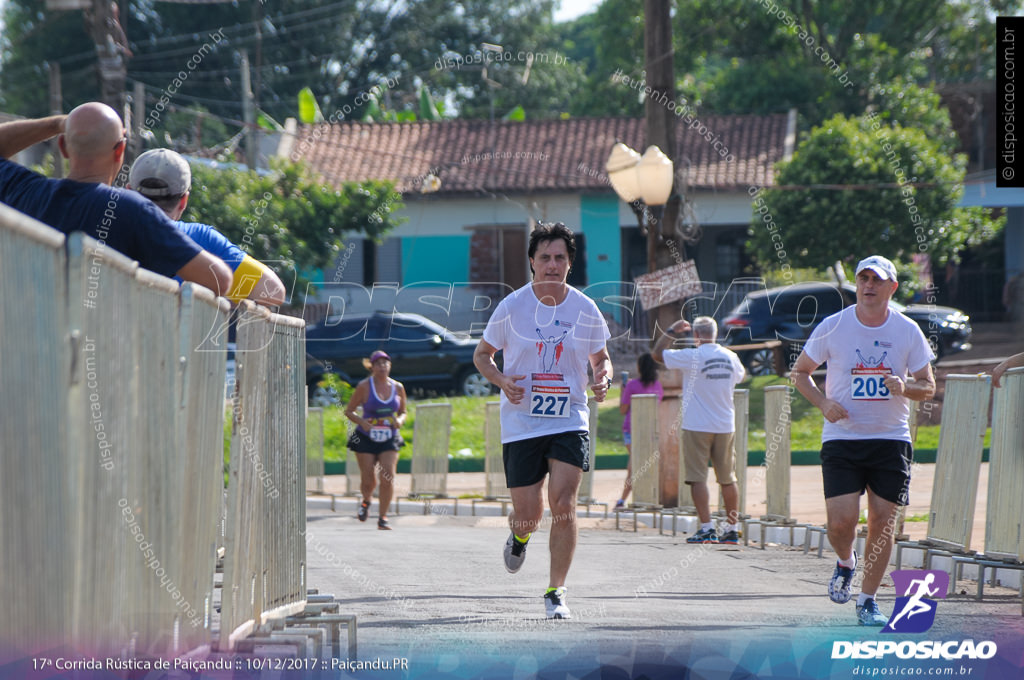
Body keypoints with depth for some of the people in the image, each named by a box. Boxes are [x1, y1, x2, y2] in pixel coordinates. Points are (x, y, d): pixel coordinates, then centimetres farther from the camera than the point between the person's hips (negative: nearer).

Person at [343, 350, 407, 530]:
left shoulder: (398, 387, 4)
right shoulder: (364, 386, -6)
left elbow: (403, 412, 17)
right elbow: (349, 411, -1)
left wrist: (399, 421, -7)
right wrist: (362, 422, -19)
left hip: (389, 440, 2)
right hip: (366, 439, -2)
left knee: (388, 478, -12)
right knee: (368, 480, 1)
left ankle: (382, 518, -2)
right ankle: (366, 501, 36)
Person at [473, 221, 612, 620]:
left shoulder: (585, 310, 0)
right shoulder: (512, 307, -5)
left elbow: (601, 359, 15)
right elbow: (481, 354, 8)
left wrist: (603, 379, -9)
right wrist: (502, 381, -12)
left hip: (570, 421, 0)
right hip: (521, 422, 0)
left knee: (563, 504, -15)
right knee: (528, 514, 1)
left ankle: (556, 593, -3)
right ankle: (519, 535, 41)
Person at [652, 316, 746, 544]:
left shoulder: (692, 357, -12)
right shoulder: (730, 357, 3)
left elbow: (657, 354, -2)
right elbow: (741, 375, 26)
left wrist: (672, 332, 10)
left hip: (697, 427, -5)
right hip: (725, 427, 5)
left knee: (698, 478, -4)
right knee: (727, 479, 11)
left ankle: (707, 528, -13)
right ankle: (732, 528, 15)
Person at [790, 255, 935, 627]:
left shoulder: (908, 331, 0)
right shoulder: (833, 327, -3)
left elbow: (928, 386, 7)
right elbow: (800, 371, 9)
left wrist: (905, 389, -15)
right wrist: (824, 403, -9)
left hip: (891, 439, 1)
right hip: (841, 439, -1)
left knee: (882, 521, -4)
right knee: (841, 521, -12)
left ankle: (868, 600, 11)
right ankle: (845, 562, 22)